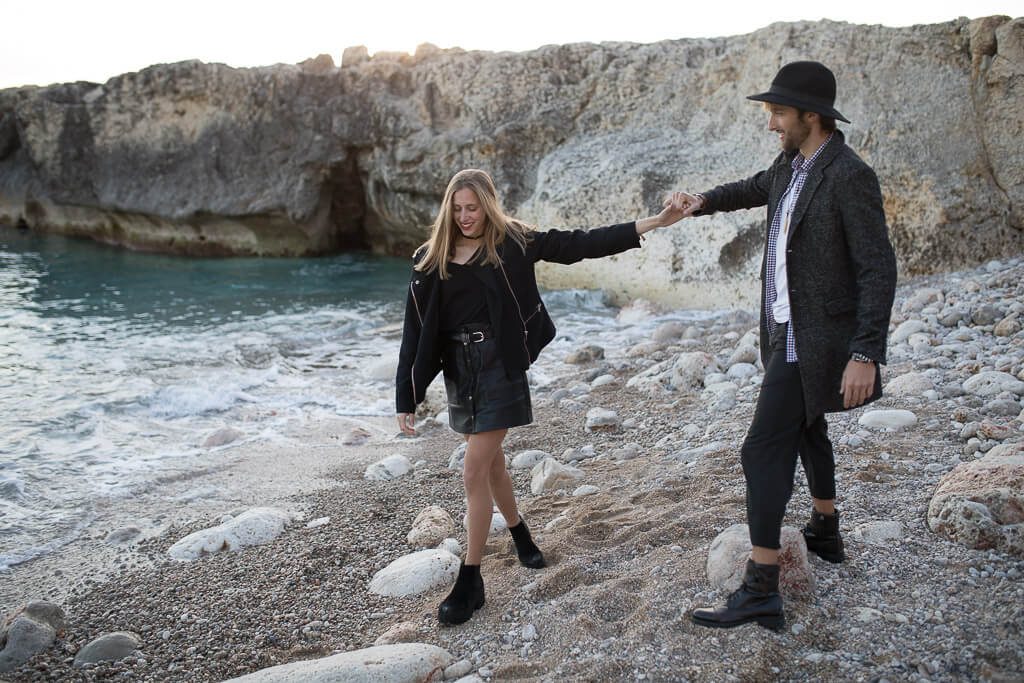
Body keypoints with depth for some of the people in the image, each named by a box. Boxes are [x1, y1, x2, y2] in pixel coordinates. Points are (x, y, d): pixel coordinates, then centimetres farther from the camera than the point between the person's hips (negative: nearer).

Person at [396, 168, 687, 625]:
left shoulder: (512, 243, -3)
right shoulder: (431, 260, 3)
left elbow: (581, 245, -5)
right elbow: (415, 332, 1)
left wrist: (654, 223, -10)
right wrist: (406, 397, -1)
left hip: (499, 365, -4)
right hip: (457, 370, 4)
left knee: (475, 472, -7)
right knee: (491, 462, 19)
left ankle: (470, 582, 4)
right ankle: (521, 536, 44)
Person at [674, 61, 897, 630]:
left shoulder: (849, 176, -20)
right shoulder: (792, 164, 5)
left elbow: (878, 269, -22)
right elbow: (758, 188, 28)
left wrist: (865, 354, -28)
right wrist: (705, 202, 9)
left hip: (814, 340, -10)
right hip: (789, 329, 10)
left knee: (764, 450, -12)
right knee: (806, 427, 25)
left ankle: (760, 593, -8)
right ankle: (825, 532, 47)